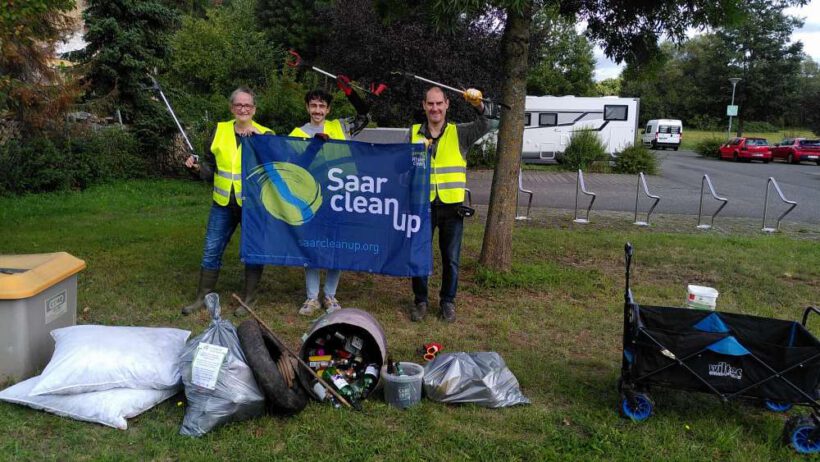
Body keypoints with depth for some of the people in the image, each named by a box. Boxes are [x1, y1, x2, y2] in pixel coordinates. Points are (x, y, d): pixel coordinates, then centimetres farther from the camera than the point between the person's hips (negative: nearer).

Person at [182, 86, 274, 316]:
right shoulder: (220, 130, 7)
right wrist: (198, 167, -8)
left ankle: (248, 298, 24)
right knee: (211, 250, 8)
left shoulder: (265, 134, -2)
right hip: (223, 203, 3)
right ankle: (203, 297, 23)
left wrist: (257, 136, -25)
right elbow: (210, 166, 14)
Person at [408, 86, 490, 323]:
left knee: (451, 258, 9)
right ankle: (420, 301, 24)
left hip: (452, 206, 0)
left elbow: (483, 126, -10)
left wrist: (479, 106, -28)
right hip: (423, 205, 1)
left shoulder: (459, 133, 3)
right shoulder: (414, 133, 5)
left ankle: (448, 301, 25)